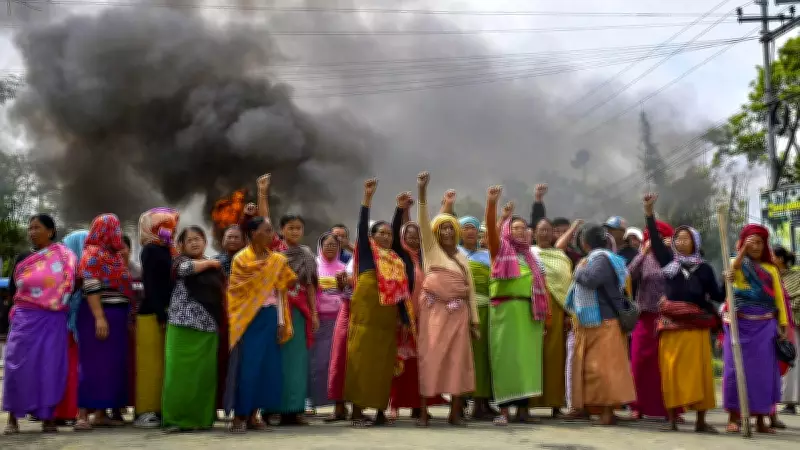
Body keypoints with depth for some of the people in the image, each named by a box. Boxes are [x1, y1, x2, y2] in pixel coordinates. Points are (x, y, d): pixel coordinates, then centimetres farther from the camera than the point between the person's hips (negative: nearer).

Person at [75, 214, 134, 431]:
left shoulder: (113, 255, 18)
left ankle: (101, 413, 11)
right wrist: (99, 317, -24)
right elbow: (90, 287, -16)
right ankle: (82, 414, -7)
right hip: (99, 314, -9)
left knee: (111, 363, 7)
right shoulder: (92, 253, -8)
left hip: (116, 315, 9)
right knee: (94, 363, -9)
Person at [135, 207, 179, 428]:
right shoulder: (151, 250, -7)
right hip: (152, 313, -8)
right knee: (151, 362, -6)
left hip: (163, 312, 8)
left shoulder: (166, 250, 16)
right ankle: (145, 411, -2)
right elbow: (150, 284, -14)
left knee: (162, 362, 8)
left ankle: (157, 409, 13)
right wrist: (160, 315, -19)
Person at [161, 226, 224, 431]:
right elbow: (186, 268, -20)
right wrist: (209, 263, -5)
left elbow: (222, 295, 21)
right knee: (182, 371, -8)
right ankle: (177, 418, -4)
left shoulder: (215, 267, 17)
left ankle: (201, 417, 9)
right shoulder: (180, 261, 4)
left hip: (208, 328, 4)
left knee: (205, 373, 2)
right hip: (184, 326, -4)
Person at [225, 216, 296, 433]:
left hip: (270, 318, 5)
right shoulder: (241, 259, -5)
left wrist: (281, 321, 4)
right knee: (247, 365, -5)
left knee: (266, 365, 3)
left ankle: (252, 415, 13)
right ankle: (239, 416, 4)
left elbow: (279, 293, 9)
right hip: (249, 318, -5)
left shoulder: (277, 260, 8)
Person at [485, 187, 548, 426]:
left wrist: (542, 315, 10)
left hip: (530, 312, 5)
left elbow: (538, 286, 16)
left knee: (527, 356, 4)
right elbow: (491, 229, -14)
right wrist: (491, 203, -28)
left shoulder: (530, 255, 18)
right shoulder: (501, 249, 5)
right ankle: (503, 409, -5)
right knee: (506, 356, -6)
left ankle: (523, 408, 10)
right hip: (506, 310, -5)